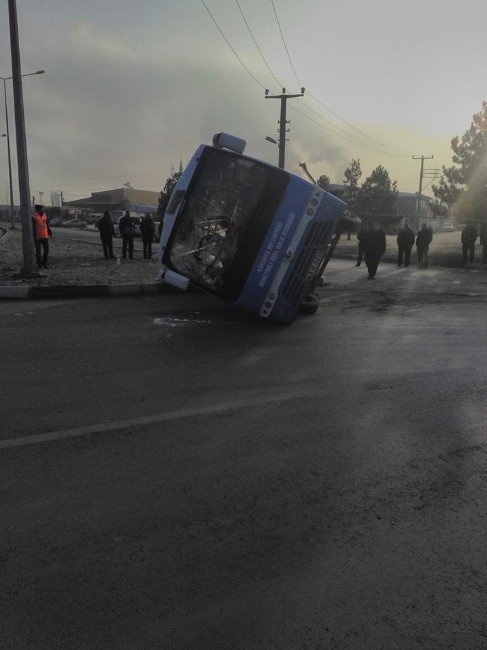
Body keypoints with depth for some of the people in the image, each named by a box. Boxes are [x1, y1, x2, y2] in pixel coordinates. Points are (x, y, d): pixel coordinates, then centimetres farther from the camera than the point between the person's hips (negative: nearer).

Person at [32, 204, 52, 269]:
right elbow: (33, 227, -12)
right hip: (38, 237, -5)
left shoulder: (44, 215, 8)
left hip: (45, 236, 5)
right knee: (38, 251, 3)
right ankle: (39, 264, 13)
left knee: (46, 250, 5)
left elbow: (47, 225, 16)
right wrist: (35, 236, -19)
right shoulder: (34, 216, -10)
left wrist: (50, 233, 13)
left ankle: (44, 263, 19)